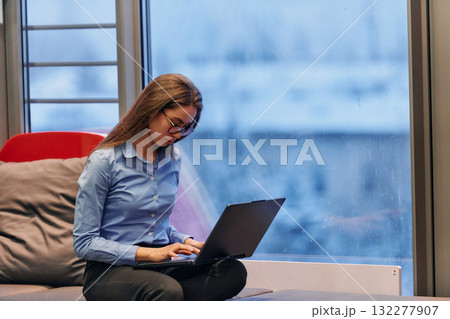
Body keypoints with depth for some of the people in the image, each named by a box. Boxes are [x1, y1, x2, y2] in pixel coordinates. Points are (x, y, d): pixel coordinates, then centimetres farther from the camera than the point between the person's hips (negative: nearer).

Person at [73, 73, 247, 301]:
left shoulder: (173, 160, 13)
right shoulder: (104, 162, -8)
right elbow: (84, 243, -10)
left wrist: (186, 242, 2)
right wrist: (148, 253, -18)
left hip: (160, 266, 7)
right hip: (110, 270, -7)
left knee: (233, 272, -25)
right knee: (167, 290, -41)